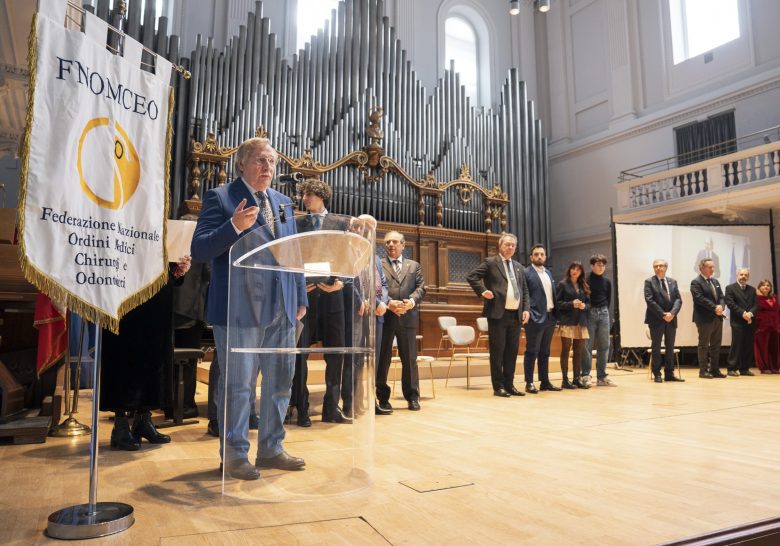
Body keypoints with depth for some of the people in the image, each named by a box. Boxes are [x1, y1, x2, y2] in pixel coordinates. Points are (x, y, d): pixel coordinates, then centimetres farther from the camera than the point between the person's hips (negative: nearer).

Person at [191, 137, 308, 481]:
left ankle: (271, 450, 27)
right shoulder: (220, 197, -1)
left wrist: (301, 298, 10)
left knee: (280, 383, 12)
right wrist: (234, 227, -24)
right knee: (236, 385, 3)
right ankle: (234, 455, 18)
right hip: (240, 308, -6)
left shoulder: (283, 202, 18)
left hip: (282, 309, 7)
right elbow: (199, 250, -9)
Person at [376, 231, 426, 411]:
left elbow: (421, 288, 5)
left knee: (410, 359, 6)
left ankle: (412, 397, 17)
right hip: (384, 317, -2)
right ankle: (383, 397, 15)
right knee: (382, 359, 4)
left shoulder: (414, 266, 16)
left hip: (408, 317, 2)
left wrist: (411, 301, -14)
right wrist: (388, 304, -18)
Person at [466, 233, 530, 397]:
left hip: (516, 314, 6)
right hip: (498, 313, -6)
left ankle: (509, 385, 18)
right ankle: (498, 386, 7)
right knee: (497, 351, -1)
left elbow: (525, 290, 19)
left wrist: (526, 309, 6)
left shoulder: (518, 267, 18)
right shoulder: (490, 263, 0)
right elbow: (471, 276, -5)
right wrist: (483, 291, -15)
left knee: (512, 351, 9)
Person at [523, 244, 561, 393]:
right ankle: (529, 383, 3)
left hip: (550, 317, 7)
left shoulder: (548, 272, 17)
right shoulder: (526, 273, -6)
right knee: (532, 351, -2)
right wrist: (528, 314, -19)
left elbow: (553, 294, 18)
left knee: (545, 352, 12)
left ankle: (545, 382, 19)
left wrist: (556, 313, 11)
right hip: (535, 318, -7)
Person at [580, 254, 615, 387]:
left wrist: (604, 310, 8)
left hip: (603, 313, 5)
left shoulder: (607, 282, 10)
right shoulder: (586, 279, -5)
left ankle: (601, 376, 11)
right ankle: (585, 375, 1)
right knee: (587, 345, -4)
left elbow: (608, 299, 16)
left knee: (604, 345, 5)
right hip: (589, 313, -5)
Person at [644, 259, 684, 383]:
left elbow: (678, 299, 3)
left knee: (670, 347, 8)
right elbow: (650, 300, -11)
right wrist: (663, 315, -16)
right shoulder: (649, 282, -2)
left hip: (671, 319, 4)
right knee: (656, 348, 2)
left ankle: (669, 374, 16)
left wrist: (672, 313, -13)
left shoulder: (673, 282, 11)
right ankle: (657, 374, 8)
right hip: (656, 320, -4)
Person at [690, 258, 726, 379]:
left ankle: (714, 369, 17)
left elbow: (721, 296, 12)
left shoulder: (715, 281, 16)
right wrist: (714, 307, -20)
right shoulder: (696, 282, -8)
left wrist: (721, 306, -9)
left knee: (716, 345, 10)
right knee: (704, 345, 0)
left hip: (717, 318, 7)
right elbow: (700, 298, -18)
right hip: (705, 319, -7)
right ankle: (703, 371, 6)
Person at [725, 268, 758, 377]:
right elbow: (730, 303, -8)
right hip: (737, 321, -5)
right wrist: (743, 313, -17)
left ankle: (744, 369, 11)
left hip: (750, 321, 5)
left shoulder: (752, 290, 17)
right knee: (736, 345, -7)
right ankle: (732, 369, -3)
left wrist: (750, 313, -12)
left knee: (748, 346, 4)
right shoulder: (730, 288, 2)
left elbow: (756, 305, 7)